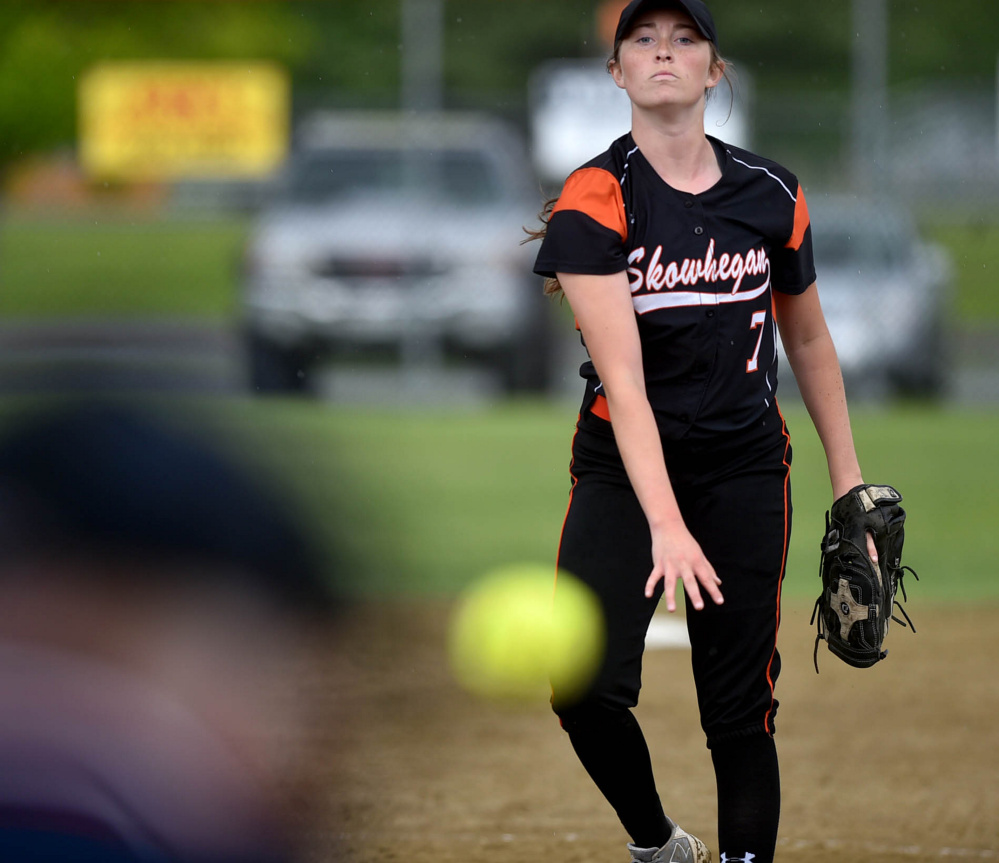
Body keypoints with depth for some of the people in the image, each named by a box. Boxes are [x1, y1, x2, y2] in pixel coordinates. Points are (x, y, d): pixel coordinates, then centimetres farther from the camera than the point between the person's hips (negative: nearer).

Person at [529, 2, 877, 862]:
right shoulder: (594, 201, -11)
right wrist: (664, 524, -32)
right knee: (586, 688, -17)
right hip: (623, 468, -2)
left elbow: (810, 341, 16)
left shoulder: (771, 195, 1)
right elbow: (623, 378, -21)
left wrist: (849, 481, 13)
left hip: (745, 467, 2)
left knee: (741, 712, -1)